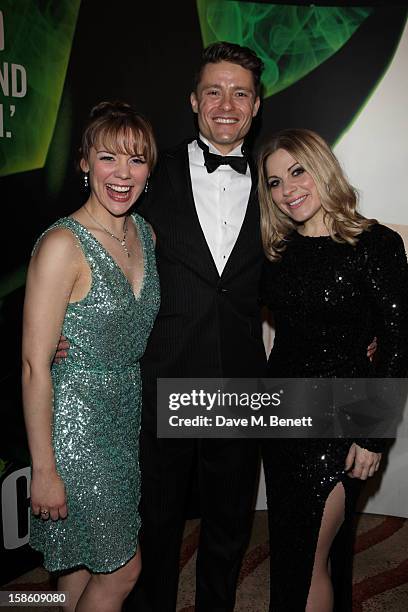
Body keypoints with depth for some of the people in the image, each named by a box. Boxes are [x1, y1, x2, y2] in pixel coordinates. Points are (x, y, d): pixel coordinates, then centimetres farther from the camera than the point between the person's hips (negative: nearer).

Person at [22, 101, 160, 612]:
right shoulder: (63, 245, -20)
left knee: (85, 560, 21)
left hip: (129, 417, 7)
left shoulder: (145, 233, 3)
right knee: (122, 569, 8)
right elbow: (35, 365, -19)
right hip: (75, 423, -6)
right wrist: (43, 469, -16)